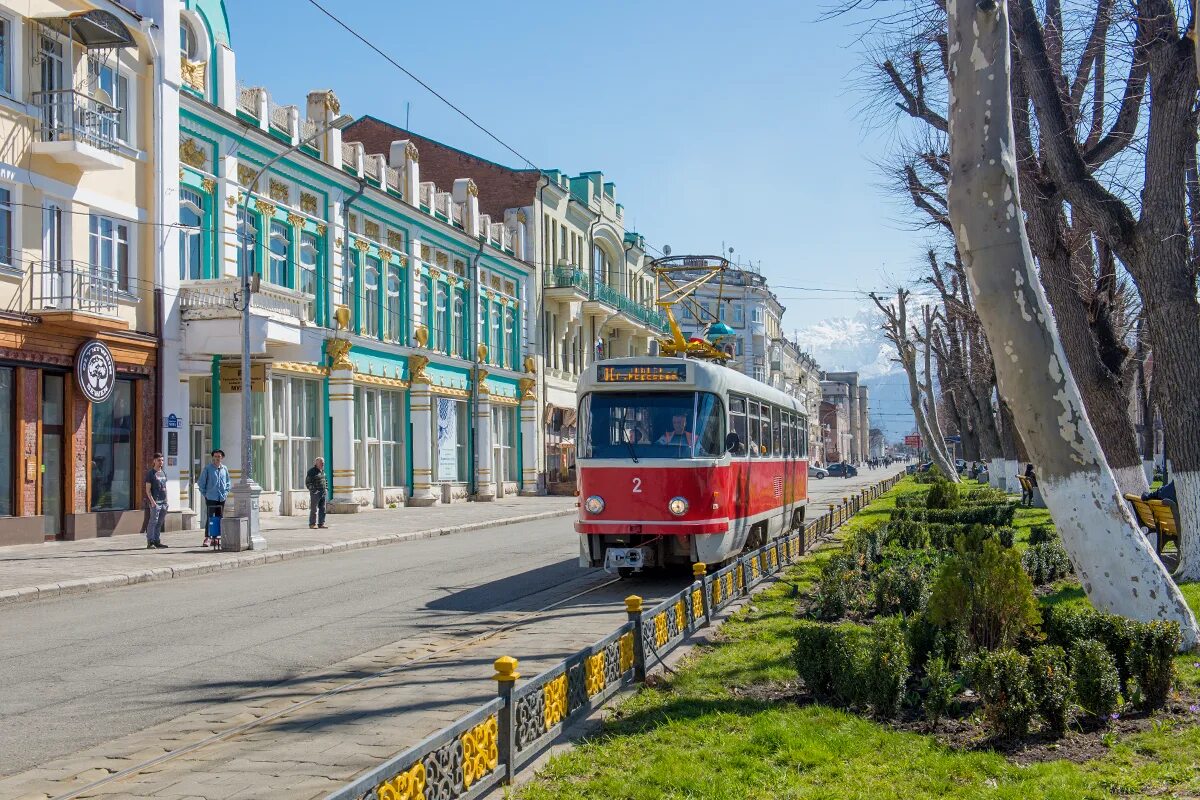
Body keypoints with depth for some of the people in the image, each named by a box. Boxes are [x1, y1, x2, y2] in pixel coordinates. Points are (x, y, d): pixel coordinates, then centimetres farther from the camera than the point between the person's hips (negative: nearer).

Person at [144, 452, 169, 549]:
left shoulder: (163, 473, 17)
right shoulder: (150, 473, -3)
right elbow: (148, 489, -7)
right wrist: (152, 501, -16)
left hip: (164, 502, 7)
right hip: (155, 502, -7)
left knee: (160, 523, 9)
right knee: (153, 521, -9)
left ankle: (157, 541, 14)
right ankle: (150, 542, -8)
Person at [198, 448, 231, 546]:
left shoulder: (225, 469, 10)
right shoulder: (207, 468, -3)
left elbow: (228, 482, 20)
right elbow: (202, 482, 1)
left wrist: (226, 492, 8)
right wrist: (204, 493, -1)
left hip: (222, 498, 5)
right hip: (211, 498, -5)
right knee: (210, 518, -9)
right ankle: (207, 537, -6)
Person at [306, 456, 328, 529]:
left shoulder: (322, 471, 15)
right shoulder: (312, 471, -8)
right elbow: (307, 482, -10)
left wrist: (326, 489, 14)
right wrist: (313, 490, -16)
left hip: (323, 492, 7)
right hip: (315, 492, -7)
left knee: (323, 509, 6)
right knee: (314, 509, -5)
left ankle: (321, 523, 11)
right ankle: (312, 524, -1)